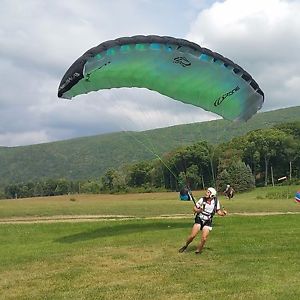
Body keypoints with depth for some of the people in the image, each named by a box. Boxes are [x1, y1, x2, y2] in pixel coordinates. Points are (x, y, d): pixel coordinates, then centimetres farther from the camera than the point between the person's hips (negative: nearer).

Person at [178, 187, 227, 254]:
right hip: (199, 220, -1)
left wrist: (223, 213, -16)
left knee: (204, 238, -10)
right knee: (192, 235, -8)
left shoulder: (216, 202, -6)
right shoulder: (202, 199, -12)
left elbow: (218, 211, 5)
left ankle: (198, 251, 13)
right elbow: (194, 208, -3)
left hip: (207, 222, 1)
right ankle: (185, 246, 19)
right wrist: (198, 210, -24)